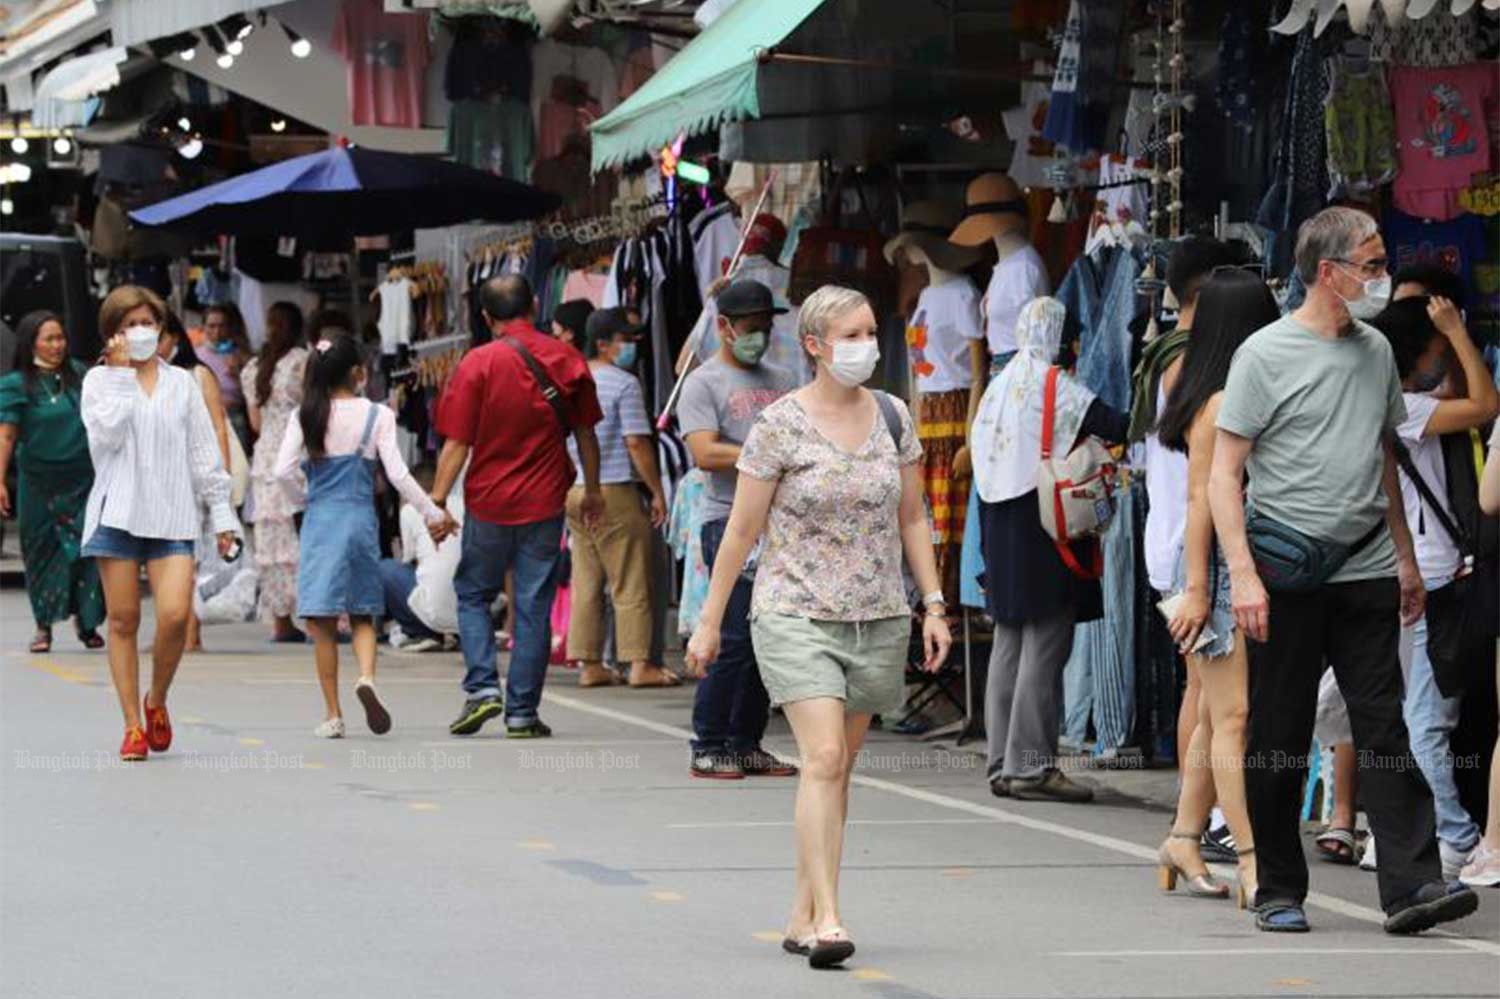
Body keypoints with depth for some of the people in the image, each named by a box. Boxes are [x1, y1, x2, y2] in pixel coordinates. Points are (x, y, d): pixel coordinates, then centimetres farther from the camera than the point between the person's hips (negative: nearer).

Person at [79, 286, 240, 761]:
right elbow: (106, 435, -10)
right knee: (123, 620, 0)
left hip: (172, 515, 1)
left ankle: (157, 701, 11)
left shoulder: (181, 383, 13)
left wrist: (222, 516, 9)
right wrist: (122, 374, -6)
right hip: (117, 512, -1)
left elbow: (204, 453, 13)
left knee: (175, 615, -15)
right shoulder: (100, 380, 7)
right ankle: (133, 725, 7)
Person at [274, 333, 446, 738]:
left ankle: (333, 715, 3)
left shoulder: (306, 416, -1)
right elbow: (397, 474, -7)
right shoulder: (377, 416, -4)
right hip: (361, 518, 0)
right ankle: (367, 676, -17)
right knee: (362, 616, 13)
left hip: (320, 520, 0)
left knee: (323, 621, 4)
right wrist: (434, 514, 2)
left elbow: (283, 471, -7)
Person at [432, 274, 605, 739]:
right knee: (534, 606, 5)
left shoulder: (478, 364, -8)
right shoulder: (567, 360, 1)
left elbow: (457, 443, -9)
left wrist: (437, 500, -3)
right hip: (545, 503, 2)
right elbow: (586, 434, 9)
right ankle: (522, 712, 5)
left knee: (473, 595, 15)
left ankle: (482, 686, -1)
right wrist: (592, 491, 21)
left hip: (489, 501, -2)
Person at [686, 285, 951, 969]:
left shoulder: (892, 418, 7)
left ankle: (802, 918, 15)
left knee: (837, 767, 7)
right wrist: (710, 622, 1)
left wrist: (934, 605, 7)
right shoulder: (780, 425, -6)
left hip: (878, 619, 5)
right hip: (796, 615, -4)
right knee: (823, 758, -17)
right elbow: (742, 530, -1)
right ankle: (827, 921, -20)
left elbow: (912, 519, 14)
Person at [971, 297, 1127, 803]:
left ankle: (1004, 764, 13)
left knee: (1009, 644, 11)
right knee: (1044, 646, -6)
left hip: (1000, 527, 8)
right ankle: (1032, 765, -8)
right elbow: (1111, 425, -21)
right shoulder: (1054, 386, -9)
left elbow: (985, 466, 15)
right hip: (1044, 528, -8)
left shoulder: (1000, 386, 14)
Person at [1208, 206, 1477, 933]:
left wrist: (1406, 559, 22)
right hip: (1288, 579, -4)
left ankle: (1412, 886, -9)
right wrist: (1243, 574, -16)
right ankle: (1278, 893, 12)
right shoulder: (1266, 354, -5)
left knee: (1386, 731, -4)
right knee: (1279, 742, 3)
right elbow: (1224, 473, -7)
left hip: (1367, 574, 5)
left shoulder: (1376, 352, 13)